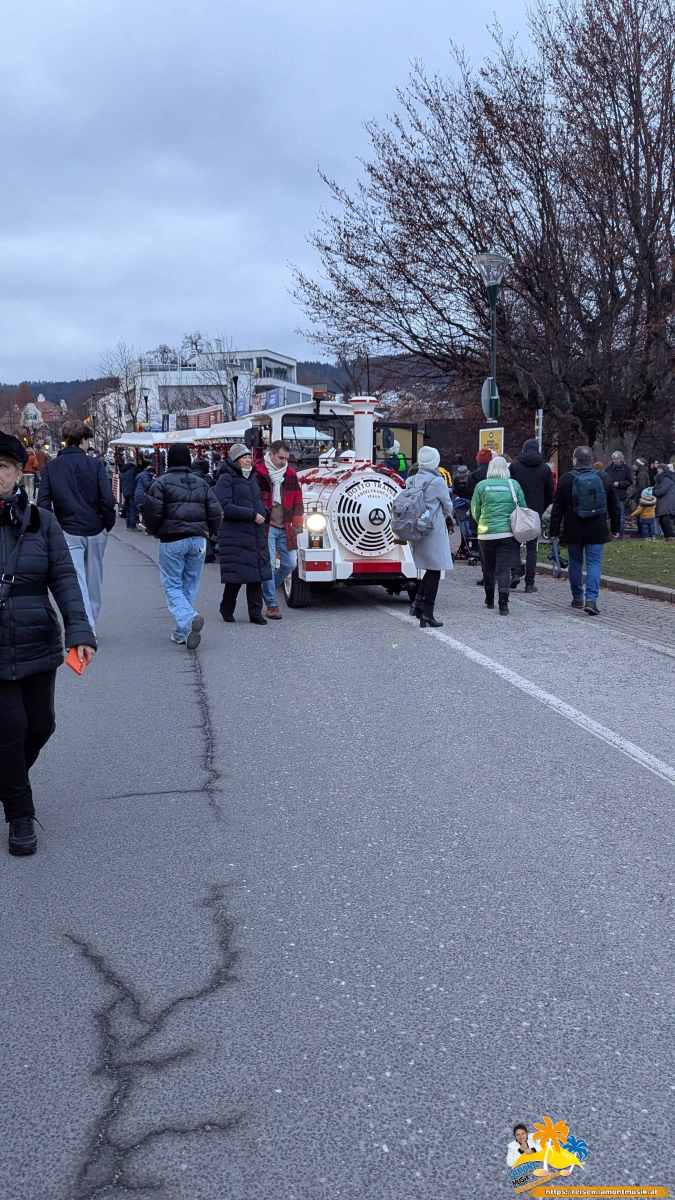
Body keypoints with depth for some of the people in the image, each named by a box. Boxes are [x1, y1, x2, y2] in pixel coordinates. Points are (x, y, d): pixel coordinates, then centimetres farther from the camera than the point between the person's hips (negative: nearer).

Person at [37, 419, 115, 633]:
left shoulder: (51, 467, 0)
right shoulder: (95, 465, -4)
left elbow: (43, 502, -4)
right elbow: (107, 500, -11)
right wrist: (108, 524, 3)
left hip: (68, 532, -1)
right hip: (95, 531, 1)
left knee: (77, 582, -3)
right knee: (94, 581, 14)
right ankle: (91, 627, 25)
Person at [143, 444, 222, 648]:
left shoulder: (161, 482, -4)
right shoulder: (201, 483, 10)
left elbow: (152, 511, -11)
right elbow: (216, 512, 6)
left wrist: (154, 531, 8)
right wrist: (209, 532, 22)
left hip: (172, 541, -4)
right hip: (198, 540, 4)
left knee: (172, 586, 1)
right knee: (190, 586, 12)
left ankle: (189, 619, -25)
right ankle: (182, 634, 16)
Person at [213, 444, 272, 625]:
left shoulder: (253, 477, 17)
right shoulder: (225, 480, -6)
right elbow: (225, 507, -16)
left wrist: (263, 514, 11)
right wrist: (252, 515, -17)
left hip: (256, 534, 7)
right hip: (235, 534, -6)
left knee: (256, 574, 3)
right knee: (235, 576, -4)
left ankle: (255, 613, 8)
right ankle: (227, 610, 15)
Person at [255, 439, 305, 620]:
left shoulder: (291, 474, 11)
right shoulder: (258, 473, -4)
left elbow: (297, 499, 14)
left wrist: (297, 522, 8)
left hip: (285, 528, 5)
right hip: (265, 527, -5)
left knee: (290, 564, 7)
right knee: (269, 565, -6)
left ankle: (268, 589, 29)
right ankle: (271, 605, 2)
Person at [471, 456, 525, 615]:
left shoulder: (482, 485, -1)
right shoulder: (514, 484, 1)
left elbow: (475, 511, 3)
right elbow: (523, 508, 5)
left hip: (486, 533, 0)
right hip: (509, 533, 0)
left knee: (488, 567, 15)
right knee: (504, 568, 0)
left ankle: (489, 600, 27)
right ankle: (503, 604, -10)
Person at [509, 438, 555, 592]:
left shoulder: (514, 466, -1)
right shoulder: (545, 468, 3)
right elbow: (550, 494, 6)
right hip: (535, 513, 1)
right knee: (531, 547, 5)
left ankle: (515, 573, -4)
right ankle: (529, 583, 4)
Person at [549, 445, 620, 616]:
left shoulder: (567, 479, -4)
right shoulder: (603, 479, 3)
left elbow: (557, 508, -3)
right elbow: (614, 506, 11)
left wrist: (554, 530, 3)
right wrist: (615, 528, 20)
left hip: (574, 531, -1)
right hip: (597, 531, 1)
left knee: (575, 563, 13)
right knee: (594, 563, 1)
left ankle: (577, 598, 22)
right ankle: (591, 599, -14)